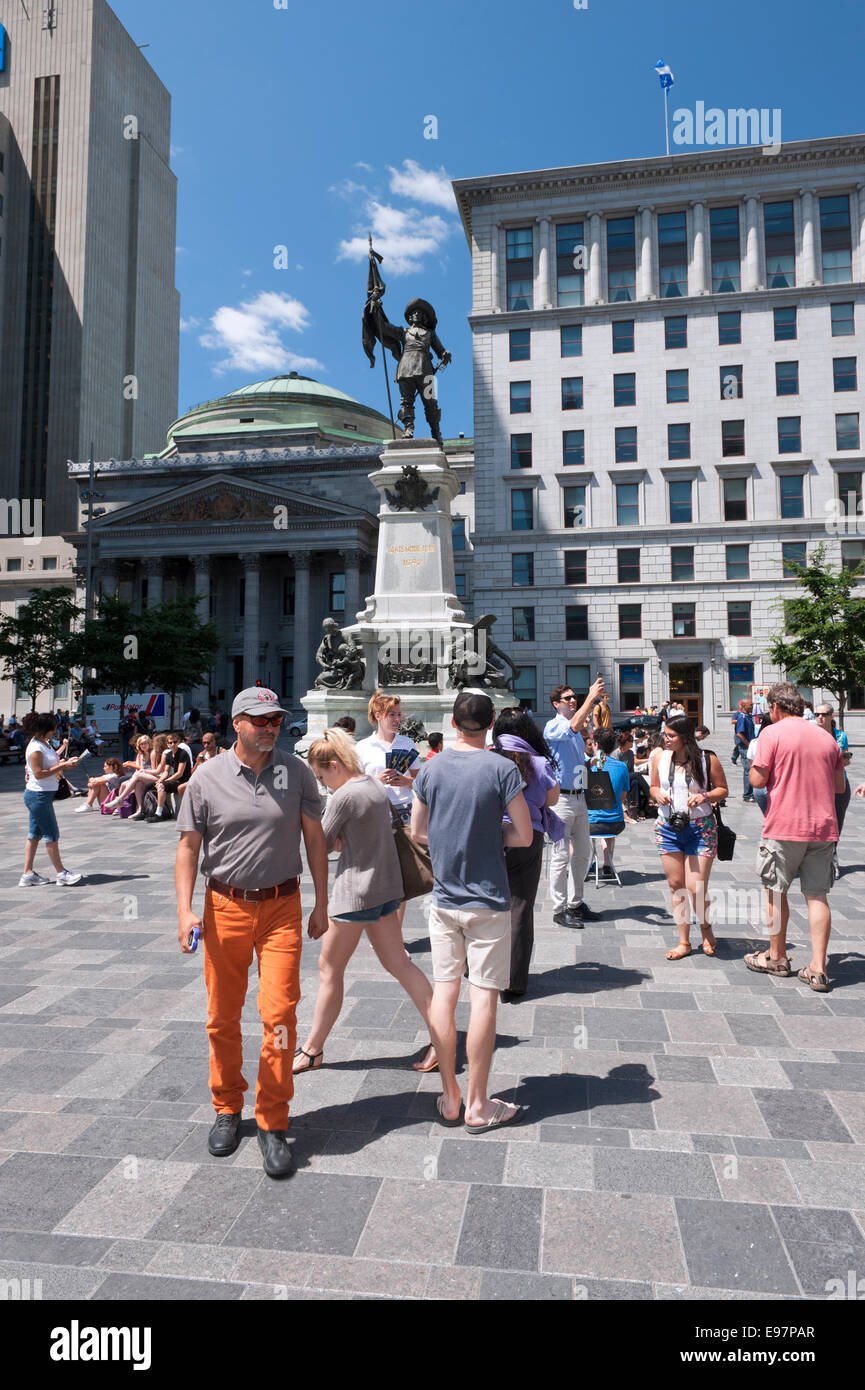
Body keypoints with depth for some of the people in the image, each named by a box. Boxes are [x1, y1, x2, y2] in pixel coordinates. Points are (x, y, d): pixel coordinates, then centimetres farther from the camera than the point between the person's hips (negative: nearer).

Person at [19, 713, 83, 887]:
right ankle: (62, 874, 5)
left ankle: (28, 874, 17)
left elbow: (52, 760, 25)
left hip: (43, 795, 10)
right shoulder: (35, 748, -18)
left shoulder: (45, 743, 11)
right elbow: (39, 773, -22)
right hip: (38, 795, -10)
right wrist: (62, 766, -20)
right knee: (52, 834, -3)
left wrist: (64, 761, 8)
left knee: (35, 834, 12)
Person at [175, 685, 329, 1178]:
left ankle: (273, 1123, 11)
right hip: (225, 907, 1)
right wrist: (186, 910, -7)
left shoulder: (297, 772, -1)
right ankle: (228, 1108, 33)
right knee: (223, 1018, 11)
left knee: (279, 1014, -6)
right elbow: (189, 846, 3)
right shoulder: (207, 777, -2)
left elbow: (315, 838, 5)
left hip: (281, 907, -1)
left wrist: (322, 904, 6)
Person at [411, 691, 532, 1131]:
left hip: (444, 899, 4)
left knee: (443, 993, 10)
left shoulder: (431, 768, 0)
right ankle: (478, 1107, 13)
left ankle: (450, 1099, 21)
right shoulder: (502, 770, -12)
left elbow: (417, 832, 8)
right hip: (488, 901, -3)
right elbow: (524, 836, -9)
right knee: (483, 997, 4)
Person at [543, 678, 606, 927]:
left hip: (579, 797, 9)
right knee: (561, 855, -4)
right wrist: (591, 697, -30)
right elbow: (574, 725, -31)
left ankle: (575, 903, 25)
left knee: (583, 853, 14)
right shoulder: (553, 726, -9)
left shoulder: (576, 730, 17)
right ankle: (559, 910, 4)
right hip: (561, 797, -9)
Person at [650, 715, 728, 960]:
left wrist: (704, 797, -16)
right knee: (675, 884, 6)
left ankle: (705, 927, 26)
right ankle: (684, 941, 18)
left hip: (701, 828, -3)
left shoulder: (706, 759, -6)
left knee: (697, 888, -6)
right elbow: (654, 787, 16)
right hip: (668, 827, 4)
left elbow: (722, 789, 2)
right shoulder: (660, 758, 4)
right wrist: (657, 794, -6)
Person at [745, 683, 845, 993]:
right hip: (823, 827, 4)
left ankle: (776, 957, 23)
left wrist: (753, 765, 10)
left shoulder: (772, 733, -7)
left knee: (776, 891, 11)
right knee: (817, 895, 6)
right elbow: (840, 786, 14)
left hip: (784, 827, -4)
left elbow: (758, 780, -10)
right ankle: (817, 969, 5)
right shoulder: (826, 737, 9)